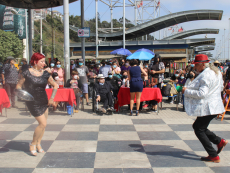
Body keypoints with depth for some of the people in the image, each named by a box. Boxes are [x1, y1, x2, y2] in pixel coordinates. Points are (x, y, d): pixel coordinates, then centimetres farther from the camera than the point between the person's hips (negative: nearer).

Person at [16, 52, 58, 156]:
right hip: (33, 102, -5)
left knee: (43, 124, 8)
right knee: (43, 123, -10)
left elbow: (55, 85, 8)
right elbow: (18, 86, -4)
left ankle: (38, 144, 27)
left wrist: (52, 98, 0)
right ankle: (33, 144, 9)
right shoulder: (27, 73, -10)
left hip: (44, 101, 5)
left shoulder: (45, 74, 1)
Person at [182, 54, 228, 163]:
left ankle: (213, 156, 5)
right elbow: (220, 88, 20)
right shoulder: (216, 72, 11)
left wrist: (186, 91, -16)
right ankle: (219, 141, 16)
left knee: (199, 130, 2)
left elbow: (202, 93, -26)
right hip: (214, 106, 10)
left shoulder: (205, 75, -21)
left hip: (207, 108, -10)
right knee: (197, 126, 20)